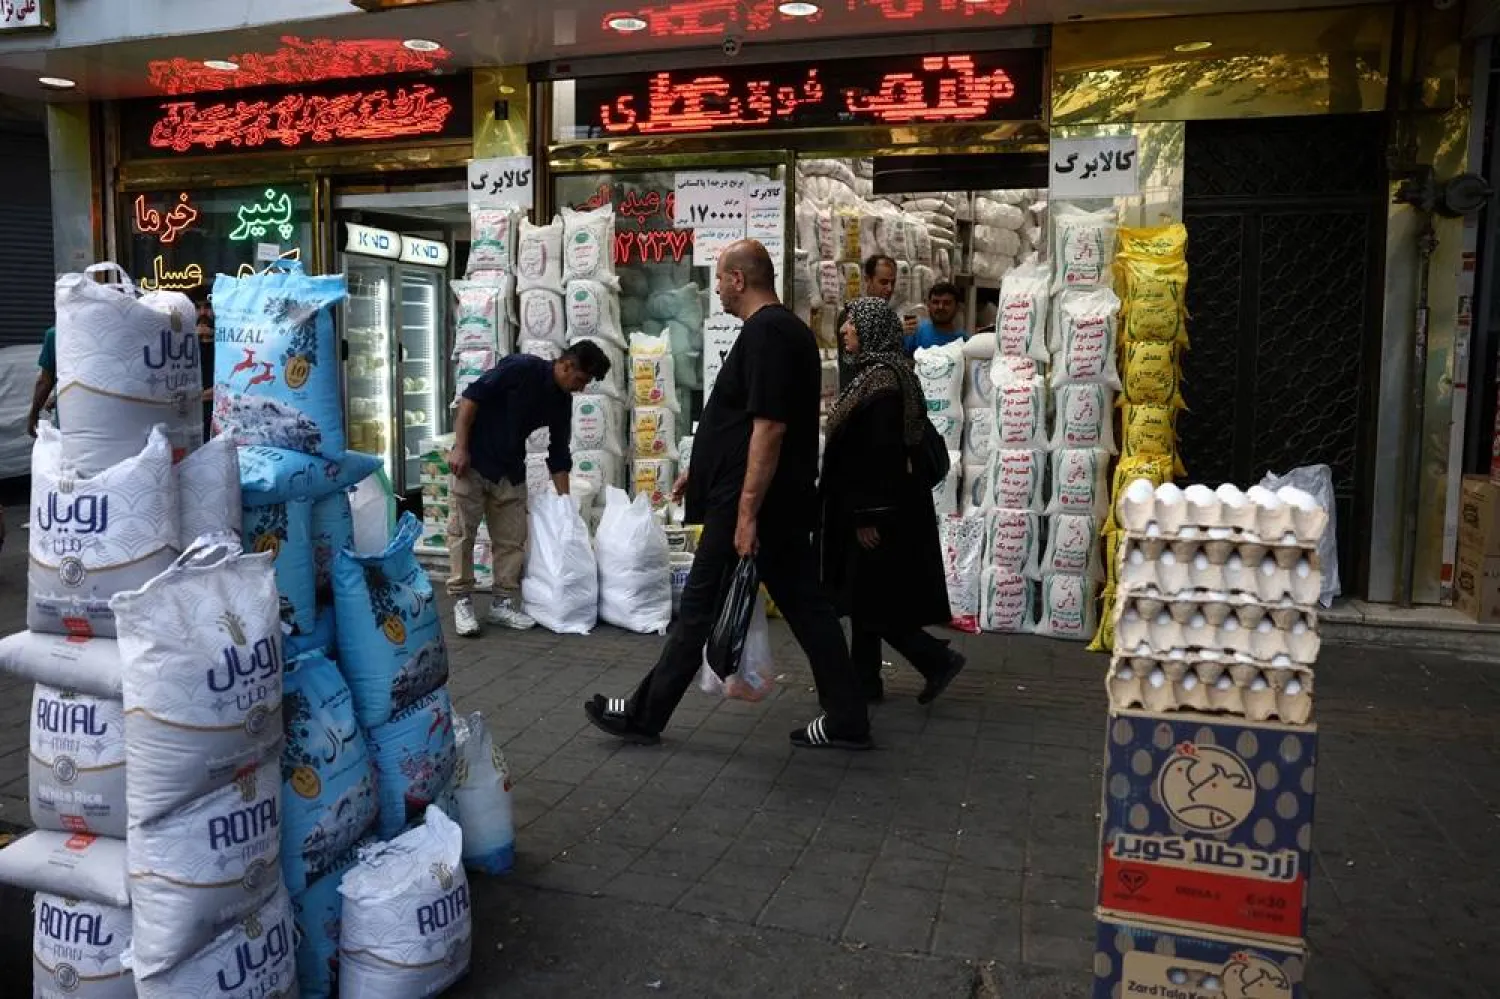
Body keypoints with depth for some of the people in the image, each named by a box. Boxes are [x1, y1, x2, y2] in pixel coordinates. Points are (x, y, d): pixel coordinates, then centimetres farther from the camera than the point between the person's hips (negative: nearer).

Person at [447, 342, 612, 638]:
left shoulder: (562, 401, 3)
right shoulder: (521, 368, -17)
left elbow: (558, 454, 8)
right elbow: (471, 397, -17)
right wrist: (459, 447, -22)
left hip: (510, 472, 7)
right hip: (472, 461, -6)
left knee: (512, 539, 4)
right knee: (462, 532, -3)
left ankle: (503, 603, 12)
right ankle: (462, 602, 6)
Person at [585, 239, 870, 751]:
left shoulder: (765, 332, -16)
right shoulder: (786, 328, 17)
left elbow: (768, 427, -24)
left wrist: (746, 512, -24)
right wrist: (702, 472, 26)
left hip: (751, 502, -10)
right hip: (786, 503, 10)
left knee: (701, 607, 1)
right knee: (805, 606, 11)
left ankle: (645, 714, 15)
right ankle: (846, 721, 16)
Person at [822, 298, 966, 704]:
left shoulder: (883, 381, -18)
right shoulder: (873, 374, 11)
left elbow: (883, 453, -23)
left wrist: (869, 515, -22)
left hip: (880, 509, -10)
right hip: (869, 506, 10)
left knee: (873, 599, -2)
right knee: (863, 597, 13)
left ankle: (939, 659, 9)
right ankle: (864, 681, 20)